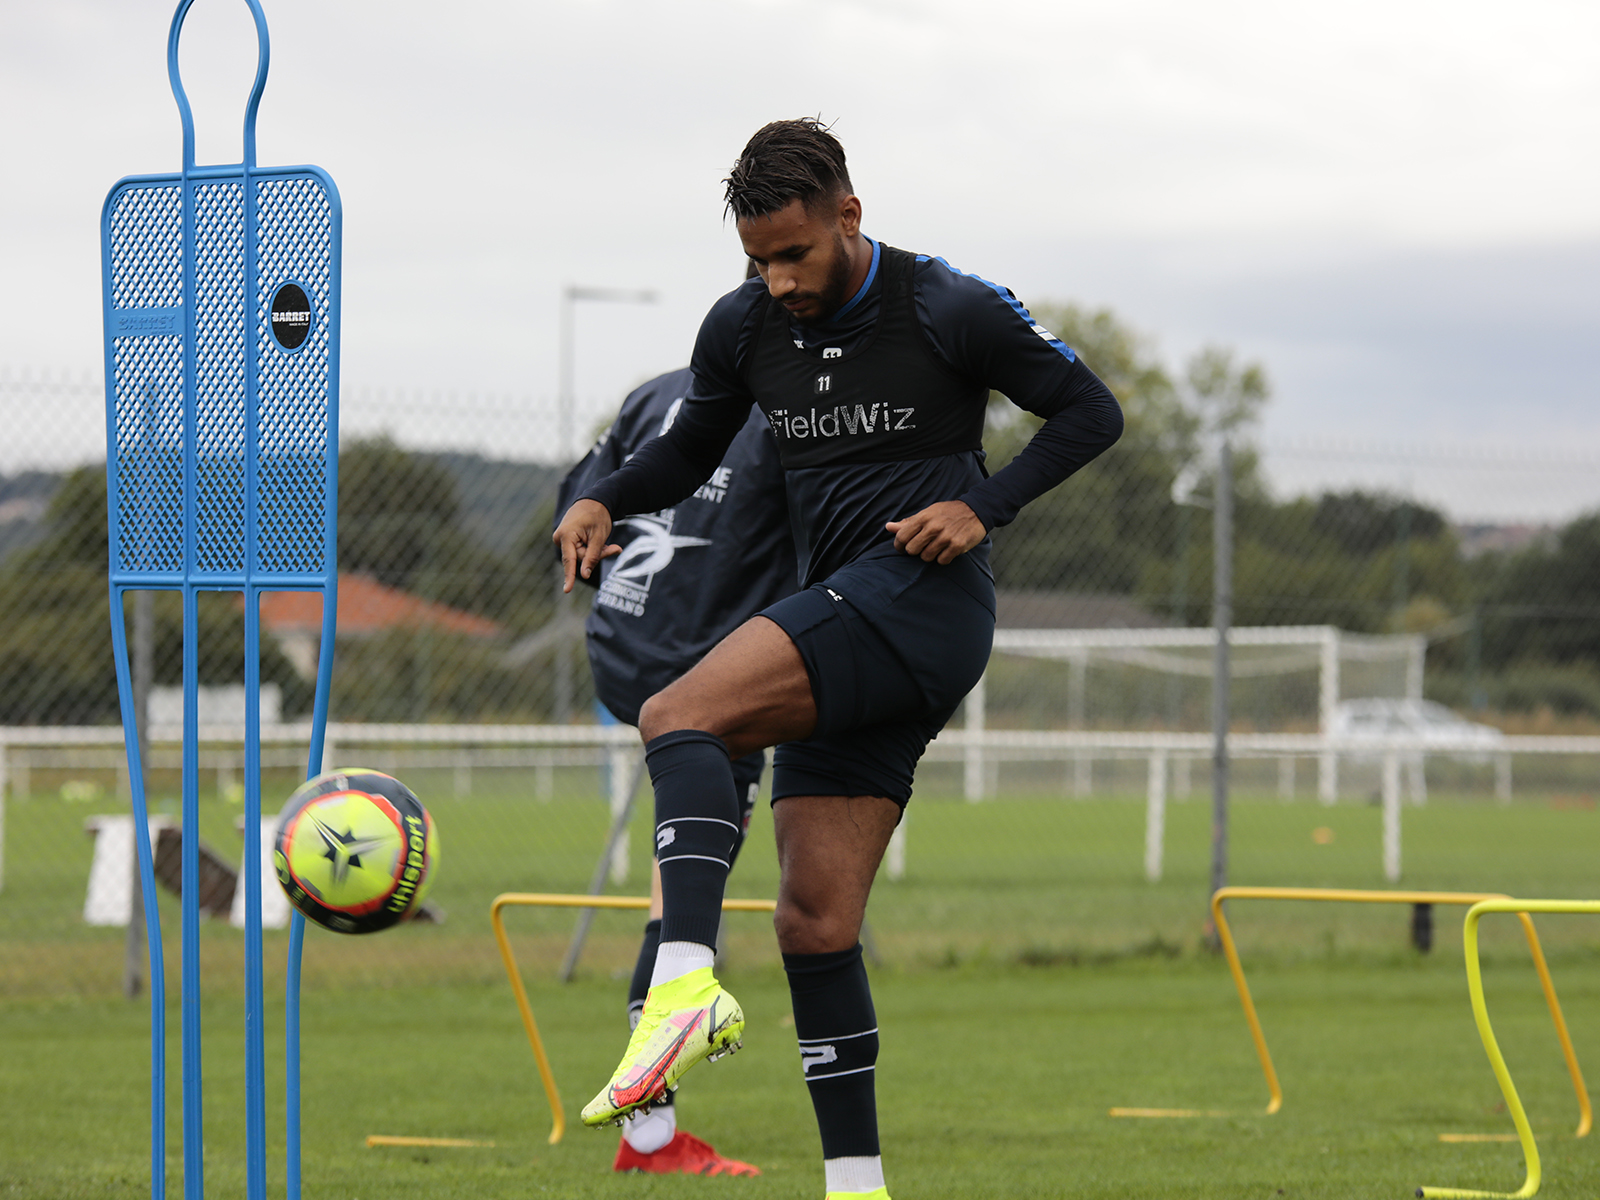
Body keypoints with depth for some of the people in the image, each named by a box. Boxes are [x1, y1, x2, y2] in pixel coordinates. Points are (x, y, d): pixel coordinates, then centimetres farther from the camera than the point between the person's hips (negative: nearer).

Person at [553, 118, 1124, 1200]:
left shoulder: (948, 310, -5)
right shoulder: (744, 328, 11)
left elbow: (1090, 412, 3)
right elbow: (690, 452, 25)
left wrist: (985, 509, -10)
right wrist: (602, 502, 4)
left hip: (923, 597, -7)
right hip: (842, 631, 7)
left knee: (680, 717, -27)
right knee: (816, 920, 1)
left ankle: (686, 982, -43)